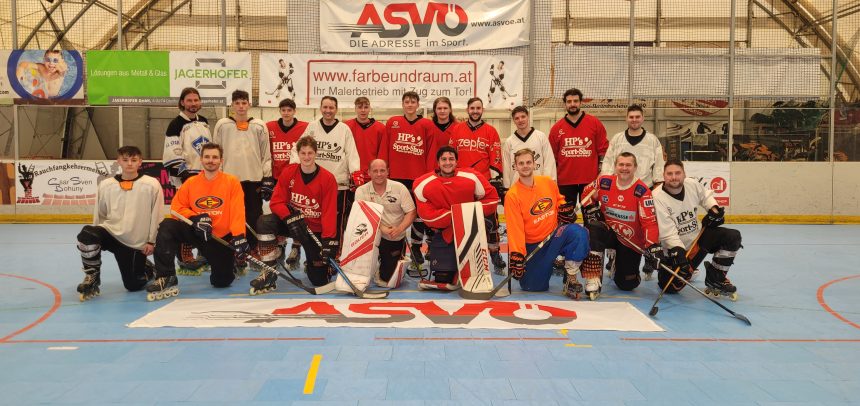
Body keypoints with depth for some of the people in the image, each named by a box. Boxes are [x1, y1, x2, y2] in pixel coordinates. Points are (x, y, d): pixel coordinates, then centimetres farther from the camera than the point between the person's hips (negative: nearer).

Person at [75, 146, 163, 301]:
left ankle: (148, 268, 36)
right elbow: (99, 215, 11)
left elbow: (157, 216, -4)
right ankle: (92, 277, -7)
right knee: (87, 234, -31)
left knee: (133, 285, -1)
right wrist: (97, 238, 7)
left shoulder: (152, 184, -6)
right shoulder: (106, 185, 4)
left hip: (137, 243, -2)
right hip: (111, 232, 2)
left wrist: (151, 241, -5)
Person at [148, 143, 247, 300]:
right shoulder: (191, 182, 2)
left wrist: (239, 236, -29)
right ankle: (166, 278, -21)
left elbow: (238, 211, -16)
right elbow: (176, 206, 2)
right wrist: (195, 218, -16)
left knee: (222, 281, -8)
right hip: (196, 232, 2)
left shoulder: (232, 182, -7)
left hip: (222, 238, -2)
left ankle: (234, 262, 30)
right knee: (167, 227, -24)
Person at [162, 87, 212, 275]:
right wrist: (184, 175, -18)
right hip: (187, 178, -7)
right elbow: (172, 155, -15)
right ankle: (185, 258, 1)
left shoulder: (204, 122, 13)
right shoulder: (177, 124, -10)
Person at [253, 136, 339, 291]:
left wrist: (329, 240, -24)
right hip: (291, 223, 2)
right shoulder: (288, 172, -8)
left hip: (316, 230, -2)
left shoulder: (328, 178, -15)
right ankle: (269, 272, -18)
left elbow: (329, 213, -16)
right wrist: (290, 218, -27)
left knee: (319, 279, -4)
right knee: (264, 222, -30)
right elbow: (276, 202, -9)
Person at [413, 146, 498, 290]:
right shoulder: (423, 185, -11)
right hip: (444, 233, 0)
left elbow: (492, 198, -1)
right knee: (442, 280, -3)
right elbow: (428, 216, -14)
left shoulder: (472, 177, -10)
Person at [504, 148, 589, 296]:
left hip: (555, 235, 2)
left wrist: (566, 210, -3)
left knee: (578, 233, -31)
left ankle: (571, 280, -18)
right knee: (534, 287, -4)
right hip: (532, 245, -2)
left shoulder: (548, 182, -1)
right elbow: (515, 229, -16)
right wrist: (516, 256, -22)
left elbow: (559, 201, 19)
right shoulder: (512, 195, -13)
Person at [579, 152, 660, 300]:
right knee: (593, 231, -36)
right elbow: (587, 193, 11)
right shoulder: (603, 182, -9)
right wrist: (590, 208, -8)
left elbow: (650, 221, -22)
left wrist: (653, 246, -33)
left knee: (627, 284, 2)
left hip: (632, 240, -1)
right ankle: (593, 281, -30)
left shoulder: (642, 190, -19)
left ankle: (616, 263, 40)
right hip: (608, 231, 1)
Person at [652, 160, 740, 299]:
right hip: (676, 247, -5)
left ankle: (715, 279, 0)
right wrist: (678, 251, -32)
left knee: (733, 236, -14)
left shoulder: (692, 184, -9)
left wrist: (714, 209, -2)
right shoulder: (657, 197, -24)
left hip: (698, 236, 5)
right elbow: (667, 232, -26)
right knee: (671, 287, -12)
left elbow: (706, 195, 15)